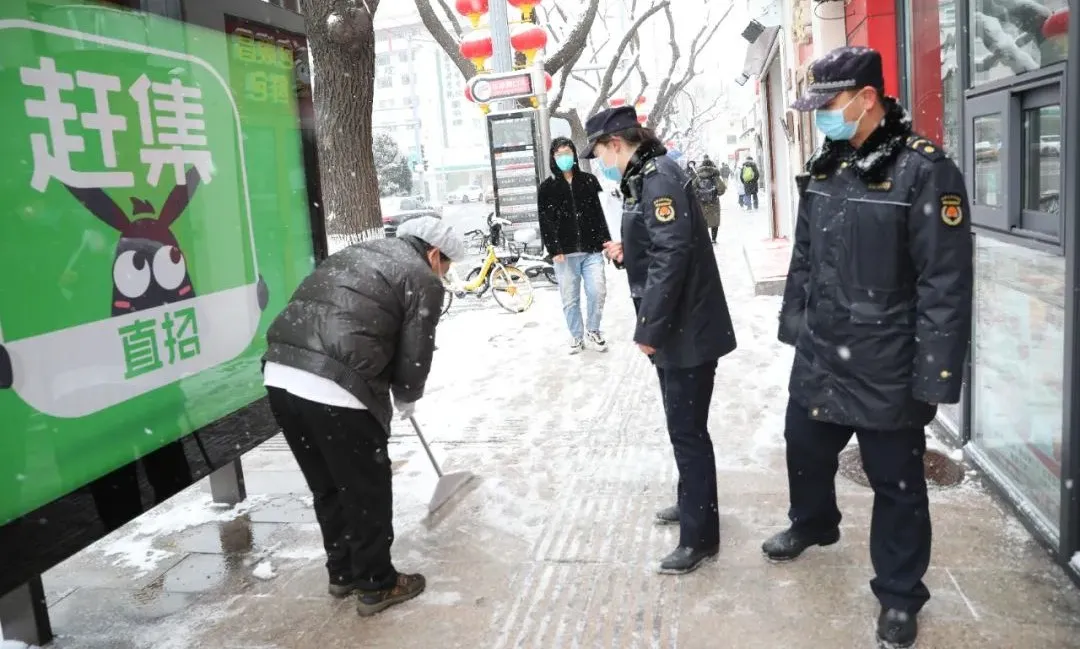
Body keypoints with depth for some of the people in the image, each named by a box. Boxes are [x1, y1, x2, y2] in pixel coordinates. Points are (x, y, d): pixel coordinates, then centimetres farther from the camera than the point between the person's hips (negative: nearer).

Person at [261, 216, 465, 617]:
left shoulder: (357, 253, 26)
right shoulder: (423, 280, 4)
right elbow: (413, 359, -1)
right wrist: (406, 400, 22)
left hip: (281, 374, 8)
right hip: (335, 388, -8)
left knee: (327, 486, 23)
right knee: (367, 490, 12)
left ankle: (342, 572, 39)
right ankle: (376, 586, 27)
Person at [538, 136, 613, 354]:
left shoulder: (589, 181, 11)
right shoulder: (547, 187, 5)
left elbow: (599, 213, 11)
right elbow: (546, 221, -1)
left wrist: (606, 240, 4)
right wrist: (553, 249, -10)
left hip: (592, 249, 1)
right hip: (565, 252, -1)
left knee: (597, 292, -4)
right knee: (570, 298, 4)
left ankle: (592, 330, 18)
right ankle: (577, 336, 20)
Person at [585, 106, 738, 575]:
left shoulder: (658, 178, -17)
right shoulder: (646, 178, 13)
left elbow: (673, 256, -25)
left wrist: (649, 329, -22)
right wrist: (626, 253, 10)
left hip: (686, 329, -10)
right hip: (676, 328, 10)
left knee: (688, 431, -1)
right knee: (683, 426, 22)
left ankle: (699, 537, 12)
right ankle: (691, 503, 39)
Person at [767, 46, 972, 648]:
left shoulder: (924, 169, -16)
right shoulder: (824, 168, 6)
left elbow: (946, 283, -18)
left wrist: (933, 378, -18)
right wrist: (793, 322, 17)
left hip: (886, 367, -6)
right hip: (818, 355, 7)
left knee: (896, 483, 9)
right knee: (806, 451, 24)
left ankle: (899, 595, 30)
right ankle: (813, 524, 53)